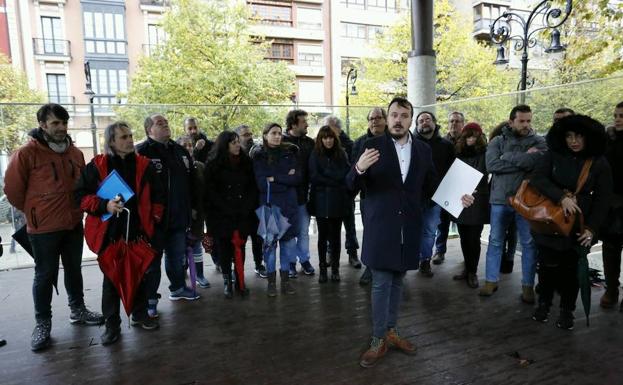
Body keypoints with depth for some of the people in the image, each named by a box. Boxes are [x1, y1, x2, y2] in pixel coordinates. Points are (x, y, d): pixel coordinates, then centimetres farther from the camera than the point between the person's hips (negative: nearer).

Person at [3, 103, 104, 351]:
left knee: (74, 270, 17)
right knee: (45, 275, 5)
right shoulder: (27, 153, -12)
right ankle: (42, 323, 20)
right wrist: (34, 212, 4)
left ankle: (78, 310, 33)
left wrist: (75, 208, 13)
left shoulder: (75, 152, 5)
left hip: (74, 225, 5)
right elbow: (13, 189, -6)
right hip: (43, 228, -5)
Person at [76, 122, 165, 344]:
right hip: (109, 232, -2)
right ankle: (112, 324, 21)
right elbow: (81, 195, -3)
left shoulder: (144, 165, 3)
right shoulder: (97, 166, -4)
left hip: (138, 230, 2)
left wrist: (154, 219, 3)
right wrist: (104, 205, -19)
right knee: (111, 278, 7)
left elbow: (157, 195, 9)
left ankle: (139, 314, 31)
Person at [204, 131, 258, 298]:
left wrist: (246, 207, -6)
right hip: (222, 216, -2)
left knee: (240, 247, 4)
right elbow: (211, 192, -5)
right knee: (225, 248, 2)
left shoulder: (246, 162, 7)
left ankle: (240, 282, 13)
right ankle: (227, 282, 14)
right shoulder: (213, 165, -2)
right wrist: (228, 210, -12)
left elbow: (253, 187, 7)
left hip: (243, 215, 2)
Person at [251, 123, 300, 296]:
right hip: (268, 205, -2)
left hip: (289, 205, 2)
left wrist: (275, 179, -10)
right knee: (269, 242, 3)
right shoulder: (258, 156, 1)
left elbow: (298, 178, -2)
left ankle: (285, 279, 18)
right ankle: (271, 280, 16)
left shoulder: (290, 152, 8)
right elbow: (261, 184, -9)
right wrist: (286, 179, -8)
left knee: (288, 241, 4)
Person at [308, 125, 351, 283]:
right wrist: (335, 182, -10)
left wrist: (325, 173, -11)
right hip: (321, 200, -1)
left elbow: (345, 174, -4)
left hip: (338, 201, 1)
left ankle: (335, 268, 17)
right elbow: (314, 177, -6)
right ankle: (322, 268, 16)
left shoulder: (341, 153, 6)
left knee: (335, 235, 6)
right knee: (323, 235, 6)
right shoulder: (315, 155, 3)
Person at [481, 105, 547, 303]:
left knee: (529, 243, 7)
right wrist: (524, 160, -13)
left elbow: (538, 161, -18)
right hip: (500, 198, 1)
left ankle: (528, 285, 20)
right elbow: (491, 165, -13)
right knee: (495, 241, 8)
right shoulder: (497, 141, 3)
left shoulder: (538, 142, 3)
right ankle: (491, 280, 21)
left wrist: (508, 157, -13)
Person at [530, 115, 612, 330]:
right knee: (547, 265, 8)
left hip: (578, 227, 0)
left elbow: (602, 200, -1)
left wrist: (591, 228, -10)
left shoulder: (599, 163, -2)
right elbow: (537, 178, -15)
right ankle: (544, 304, 28)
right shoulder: (553, 155, -2)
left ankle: (567, 310, 25)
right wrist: (562, 197, -27)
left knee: (571, 268, 8)